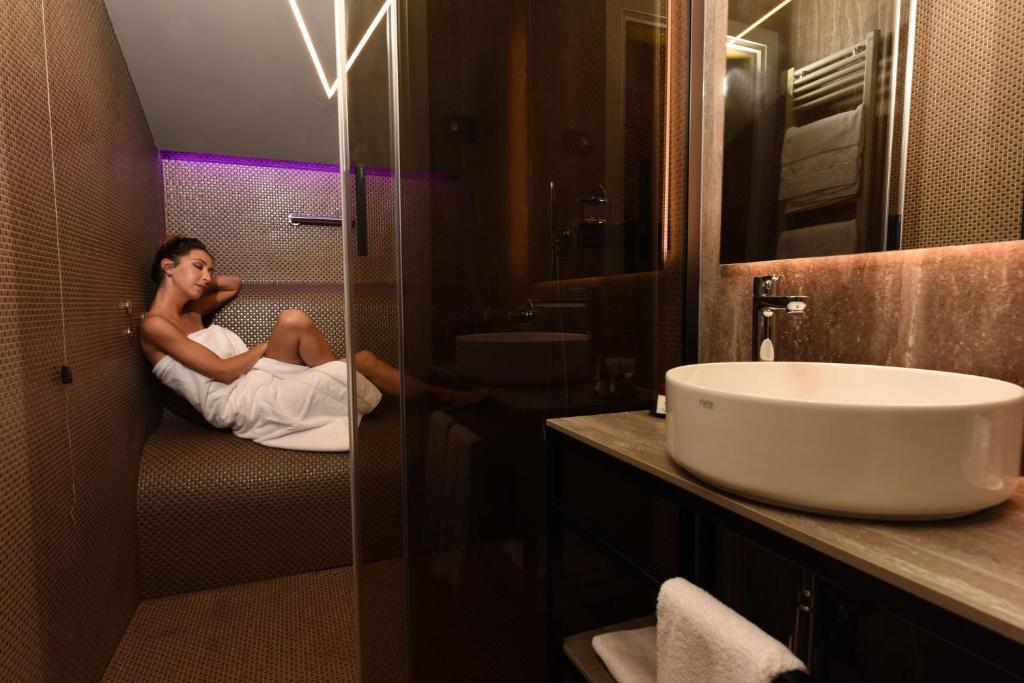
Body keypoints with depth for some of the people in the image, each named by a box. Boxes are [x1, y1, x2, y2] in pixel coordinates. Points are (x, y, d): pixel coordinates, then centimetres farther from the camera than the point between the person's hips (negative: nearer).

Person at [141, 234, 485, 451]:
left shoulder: (190, 312, 18)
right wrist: (268, 346, -2)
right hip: (243, 405, -9)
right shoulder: (155, 325, -8)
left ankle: (439, 394, 8)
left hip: (256, 384, 9)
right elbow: (223, 371, -15)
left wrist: (201, 279, 18)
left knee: (364, 358, -5)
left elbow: (234, 284, 34)